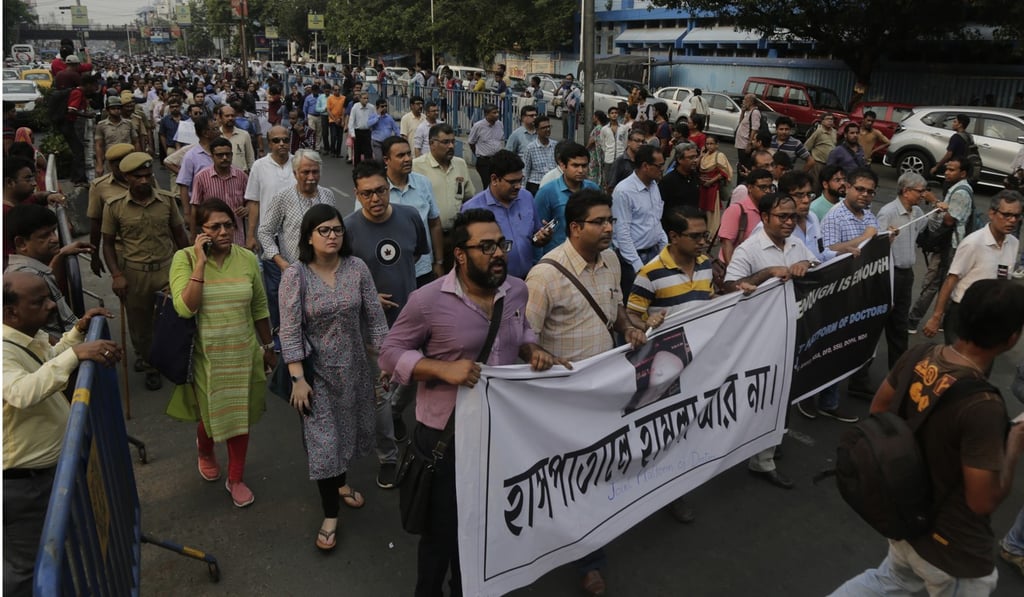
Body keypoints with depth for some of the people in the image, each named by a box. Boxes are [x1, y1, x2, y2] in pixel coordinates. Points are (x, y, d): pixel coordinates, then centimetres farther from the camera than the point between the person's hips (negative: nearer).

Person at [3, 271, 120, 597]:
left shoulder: (32, 336, 0)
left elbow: (51, 360, 22)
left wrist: (78, 332, 7)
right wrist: (76, 354, -55)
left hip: (51, 466, 10)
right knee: (27, 563, 7)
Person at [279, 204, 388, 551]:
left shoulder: (357, 268, -6)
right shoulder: (295, 275, -14)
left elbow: (374, 318, 0)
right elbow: (290, 331, -14)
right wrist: (298, 379, -16)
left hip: (354, 366, 4)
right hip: (318, 370, -3)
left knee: (348, 429, 19)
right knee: (322, 440, 0)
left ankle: (340, 483, 46)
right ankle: (330, 516, 14)